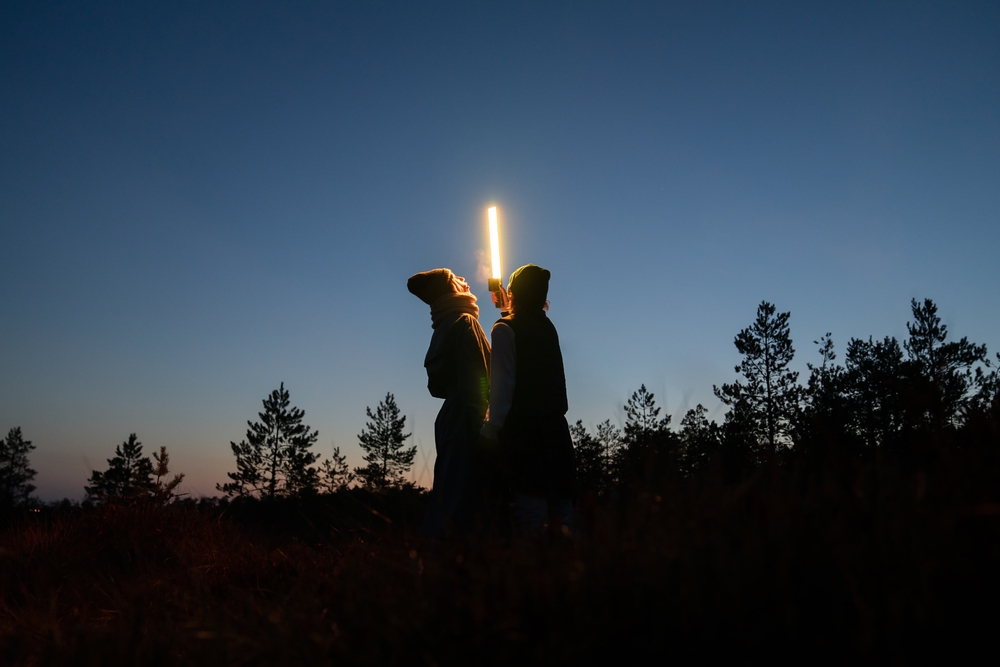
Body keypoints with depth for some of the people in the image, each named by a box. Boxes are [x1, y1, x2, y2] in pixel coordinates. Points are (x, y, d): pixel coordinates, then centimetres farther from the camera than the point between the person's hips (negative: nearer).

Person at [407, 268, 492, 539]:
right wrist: (482, 432, -18)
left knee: (447, 498, 12)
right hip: (466, 423, -9)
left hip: (450, 420, 9)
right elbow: (474, 384, -17)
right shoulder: (465, 323, -10)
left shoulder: (444, 327, 16)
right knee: (464, 497, -9)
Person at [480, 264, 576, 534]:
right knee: (560, 502, 9)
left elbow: (502, 384, -13)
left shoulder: (504, 330, -4)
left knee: (530, 501, -8)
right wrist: (506, 307, 52)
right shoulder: (548, 328, 14)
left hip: (525, 427, -6)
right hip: (556, 427, 6)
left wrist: (491, 430, -13)